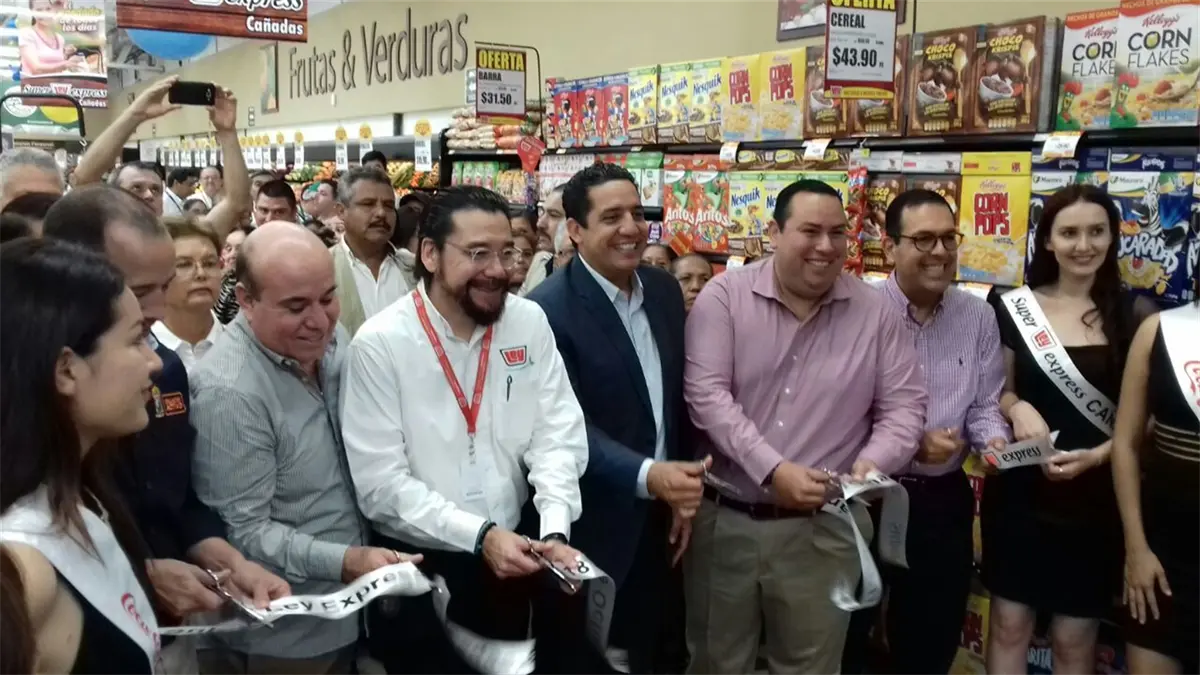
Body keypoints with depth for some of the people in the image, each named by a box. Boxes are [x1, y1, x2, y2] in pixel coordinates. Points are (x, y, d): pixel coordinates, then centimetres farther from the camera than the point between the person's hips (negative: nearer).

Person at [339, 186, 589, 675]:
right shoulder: (379, 343, -15)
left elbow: (558, 434, -5)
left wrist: (554, 530, -19)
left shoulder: (530, 323, -3)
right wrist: (479, 536, -24)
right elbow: (380, 484, -17)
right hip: (412, 566, -3)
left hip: (510, 561, 4)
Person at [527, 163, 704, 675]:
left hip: (661, 520, 6)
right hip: (593, 530, -6)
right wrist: (646, 476, -35)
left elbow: (678, 399, 10)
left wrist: (683, 491, 7)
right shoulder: (547, 309, -18)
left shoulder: (664, 291, 4)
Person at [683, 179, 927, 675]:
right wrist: (772, 470, -22)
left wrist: (871, 465, -17)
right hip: (723, 520, -1)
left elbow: (904, 406, 3)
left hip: (823, 529, 1)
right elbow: (706, 394, -13)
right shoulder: (724, 296, -5)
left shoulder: (874, 311, 1)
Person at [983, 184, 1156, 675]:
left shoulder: (1133, 317, -2)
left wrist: (1095, 456, -16)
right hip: (1018, 493, 1)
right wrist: (1017, 408, -13)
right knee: (1009, 625, 8)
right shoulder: (1014, 308, 0)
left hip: (1095, 500, -1)